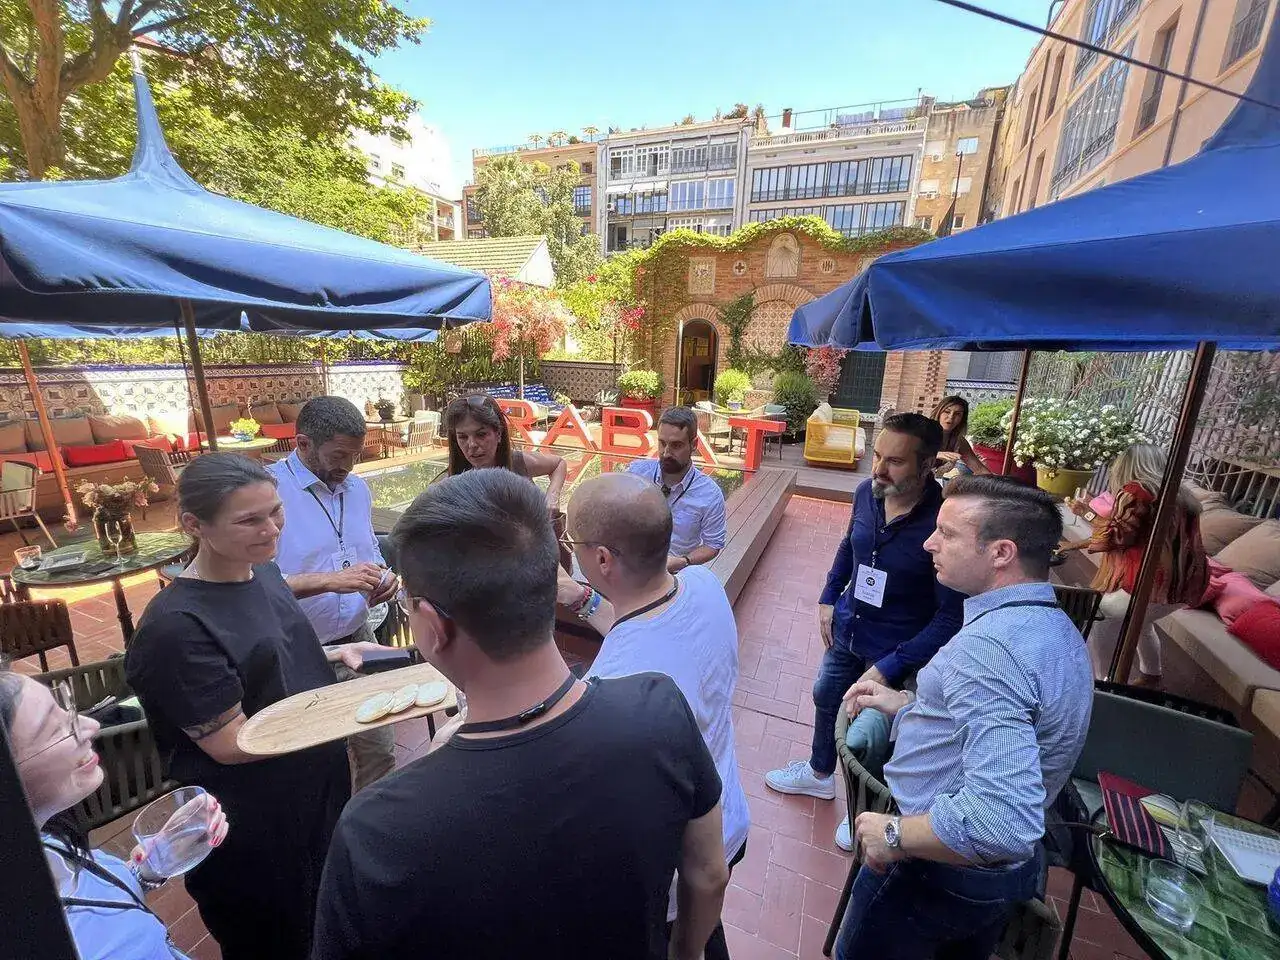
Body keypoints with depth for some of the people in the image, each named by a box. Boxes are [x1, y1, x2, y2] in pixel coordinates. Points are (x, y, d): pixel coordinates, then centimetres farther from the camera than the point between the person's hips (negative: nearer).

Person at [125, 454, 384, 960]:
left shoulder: (262, 570, -3)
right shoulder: (175, 625, -26)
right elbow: (232, 743, -23)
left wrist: (337, 653, -5)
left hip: (318, 788, 7)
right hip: (251, 827, -7)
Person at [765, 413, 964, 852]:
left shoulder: (942, 523, -30)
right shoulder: (866, 493, -13)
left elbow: (951, 615, -24)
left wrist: (892, 666, -25)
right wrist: (828, 597, 7)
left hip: (897, 650, -5)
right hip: (847, 631, 6)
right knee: (826, 699, 25)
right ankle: (820, 773, 55)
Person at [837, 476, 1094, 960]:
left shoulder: (988, 644, -33)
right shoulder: (1054, 626, 0)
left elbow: (1004, 819, -39)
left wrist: (895, 835, -25)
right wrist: (907, 705, 7)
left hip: (941, 870, -8)